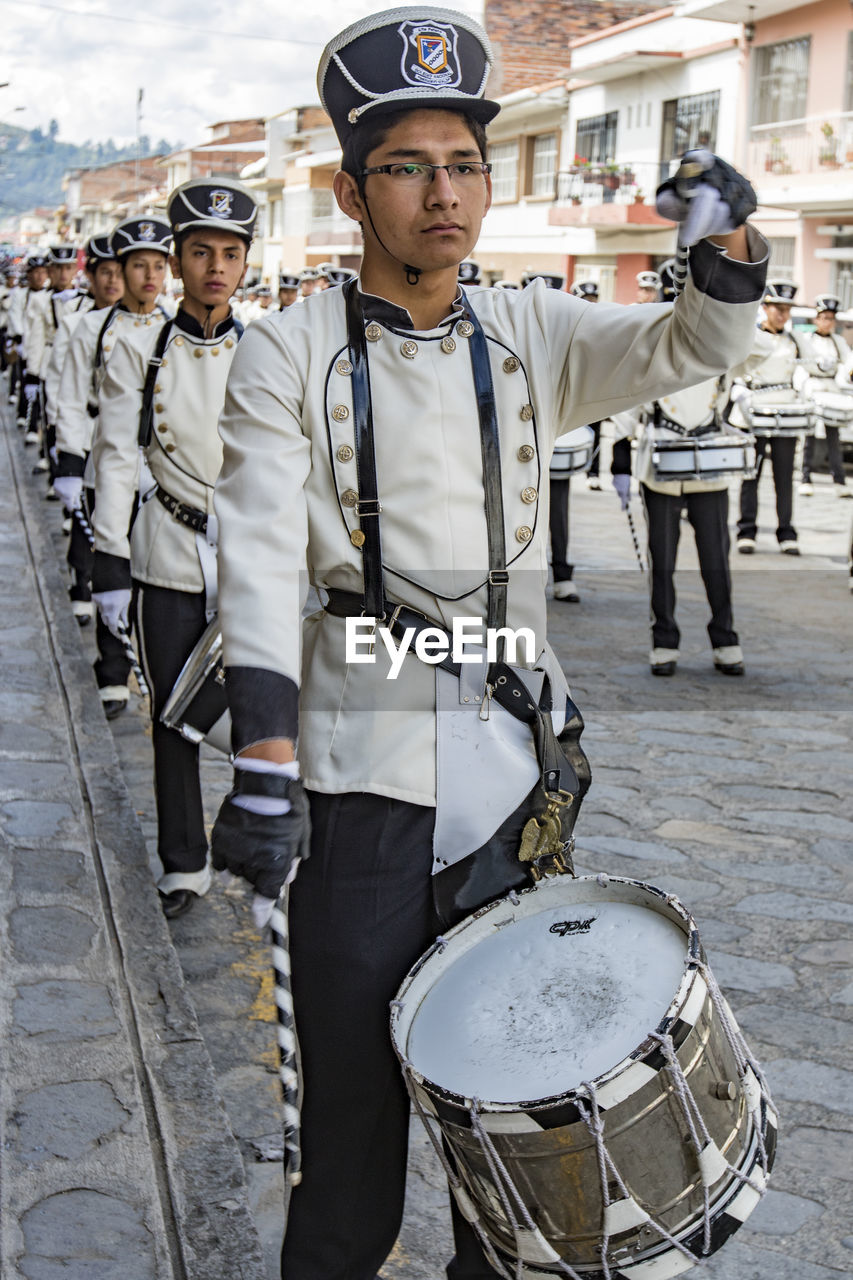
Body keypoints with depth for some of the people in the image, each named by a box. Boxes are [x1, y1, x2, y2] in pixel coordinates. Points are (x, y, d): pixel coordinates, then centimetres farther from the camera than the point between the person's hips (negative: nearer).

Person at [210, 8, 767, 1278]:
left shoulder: (534, 335, 8)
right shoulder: (289, 356, -3)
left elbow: (692, 346, -2)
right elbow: (262, 557, -12)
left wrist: (728, 243, -25)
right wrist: (261, 770, -21)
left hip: (517, 771, 4)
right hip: (361, 779, -3)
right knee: (354, 1092, 7)